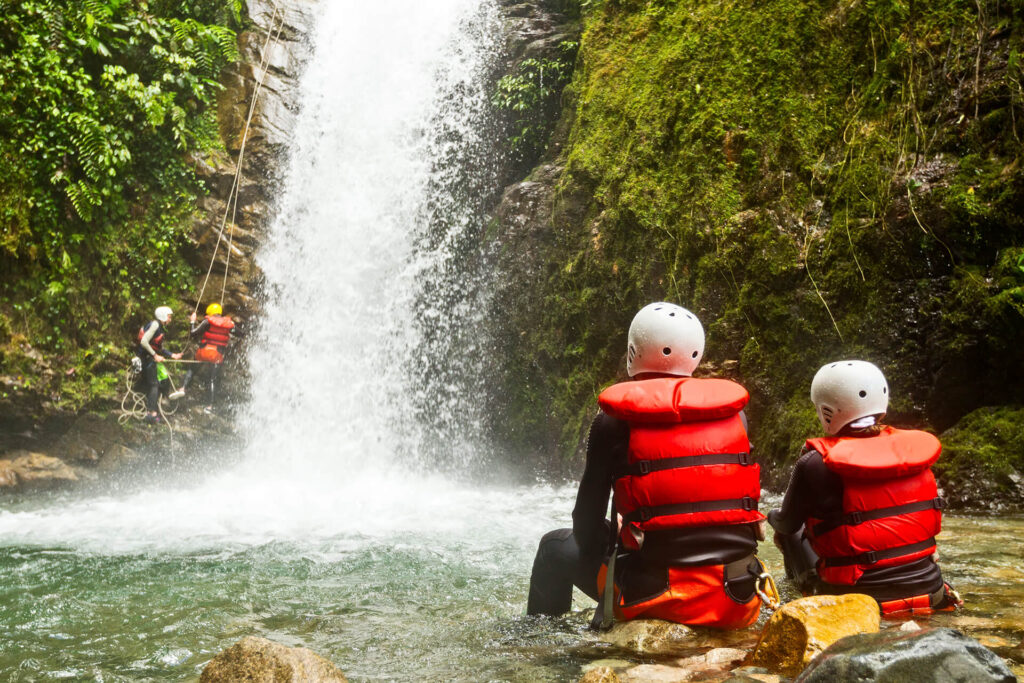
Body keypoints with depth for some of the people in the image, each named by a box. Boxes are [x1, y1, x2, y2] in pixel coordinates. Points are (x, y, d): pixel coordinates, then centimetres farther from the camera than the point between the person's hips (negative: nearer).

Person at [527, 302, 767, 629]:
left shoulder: (615, 421, -5)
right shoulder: (734, 413, 6)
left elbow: (586, 524, -1)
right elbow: (746, 503, 14)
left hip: (658, 595, -4)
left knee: (557, 547, 22)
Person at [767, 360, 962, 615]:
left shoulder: (816, 464, -15)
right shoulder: (915, 448, 0)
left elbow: (788, 524, 1)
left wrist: (774, 517, 28)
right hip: (929, 592, 5)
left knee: (790, 531, 20)